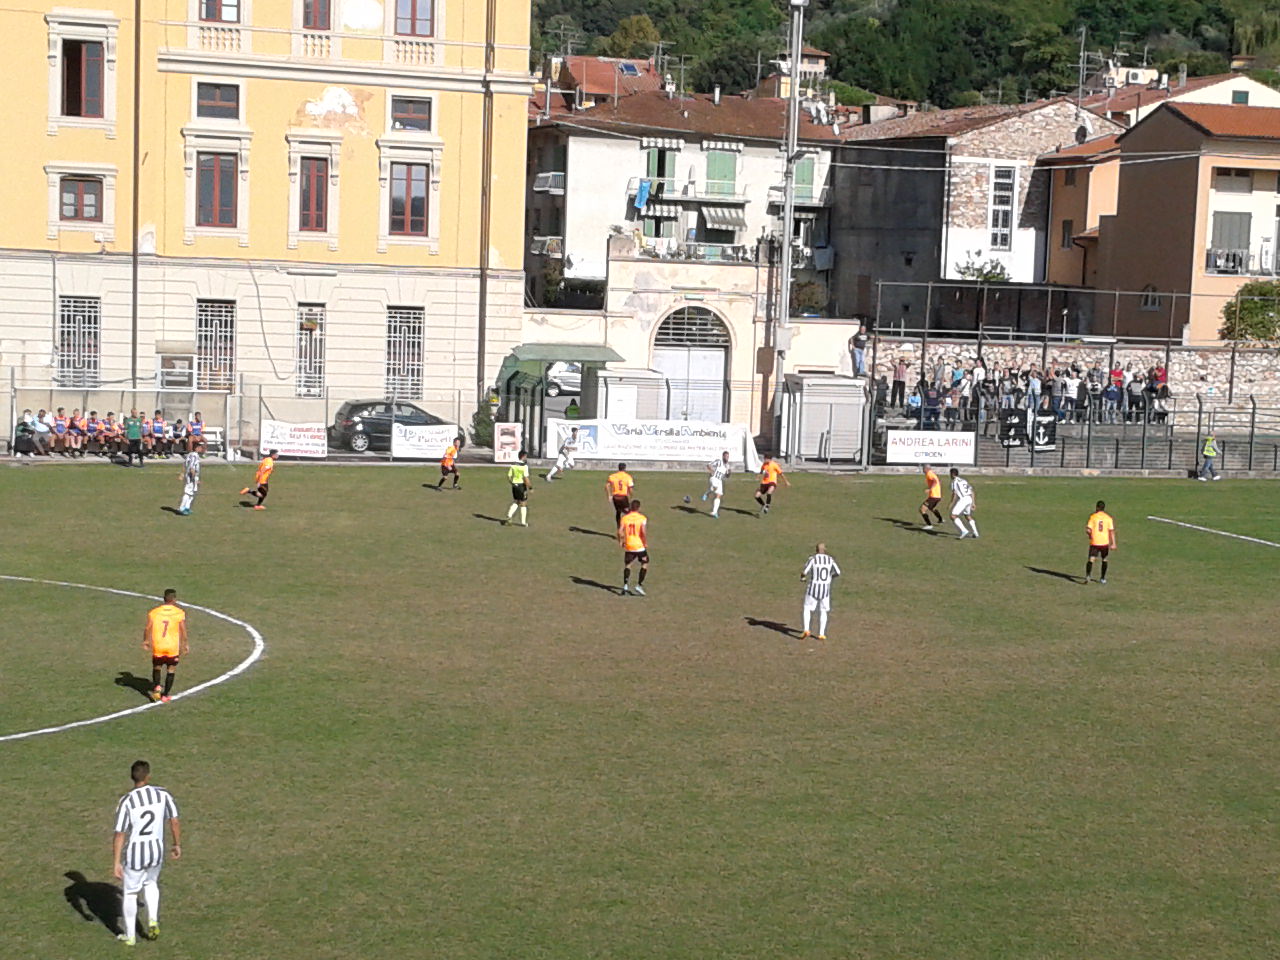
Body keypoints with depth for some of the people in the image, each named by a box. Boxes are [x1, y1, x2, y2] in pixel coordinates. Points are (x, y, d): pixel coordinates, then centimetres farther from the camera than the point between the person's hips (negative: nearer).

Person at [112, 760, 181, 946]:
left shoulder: (126, 801, -17)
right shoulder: (163, 794, -8)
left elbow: (119, 834, -16)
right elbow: (175, 822, 0)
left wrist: (116, 863, -11)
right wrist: (177, 845, 16)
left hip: (134, 854, -3)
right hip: (157, 852, 3)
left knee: (130, 893, 16)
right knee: (151, 884, 31)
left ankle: (130, 936, 28)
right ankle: (153, 921, 14)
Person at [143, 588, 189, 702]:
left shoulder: (153, 612, -4)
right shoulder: (180, 613, -7)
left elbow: (147, 628, -6)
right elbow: (183, 631, -7)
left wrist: (146, 641, 9)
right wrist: (184, 645, 3)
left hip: (157, 647, 1)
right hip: (173, 647, -1)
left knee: (156, 668, 22)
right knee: (170, 671, 14)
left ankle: (156, 687, -1)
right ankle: (165, 695, 14)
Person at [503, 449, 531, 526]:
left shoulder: (513, 465, 2)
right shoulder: (524, 466, -16)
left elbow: (509, 476, 5)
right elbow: (526, 478, -22)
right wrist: (530, 488, -13)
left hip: (514, 486, 5)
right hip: (522, 486, -5)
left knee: (515, 502, 21)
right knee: (523, 504, 8)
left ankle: (509, 515, 3)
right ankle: (523, 522, 13)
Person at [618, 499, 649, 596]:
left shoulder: (624, 518, 0)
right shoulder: (642, 518, -7)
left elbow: (620, 531, -7)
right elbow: (644, 532, -18)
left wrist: (620, 542, 8)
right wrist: (646, 543, -6)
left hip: (628, 546, 2)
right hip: (640, 546, -2)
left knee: (627, 564, 17)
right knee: (645, 564, 14)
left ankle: (625, 585, 3)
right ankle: (639, 585, 5)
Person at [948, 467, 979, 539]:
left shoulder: (954, 481, 2)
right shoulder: (964, 480, 24)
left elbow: (954, 493, -10)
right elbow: (971, 491, 20)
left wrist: (951, 504, -8)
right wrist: (972, 503, 23)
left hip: (962, 499, -8)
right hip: (969, 499, 8)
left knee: (953, 516, -7)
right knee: (968, 516, 28)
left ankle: (964, 531, -20)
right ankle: (975, 533, 27)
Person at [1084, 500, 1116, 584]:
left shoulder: (1093, 516, -3)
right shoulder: (1108, 518, 1)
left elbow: (1088, 530, -8)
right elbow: (1111, 531, -2)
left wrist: (1089, 534, 14)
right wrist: (1113, 543, -1)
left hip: (1094, 542, -2)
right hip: (1105, 542, 2)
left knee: (1091, 559, -6)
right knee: (1104, 559, 19)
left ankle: (1087, 576, -27)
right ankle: (1103, 578, 27)